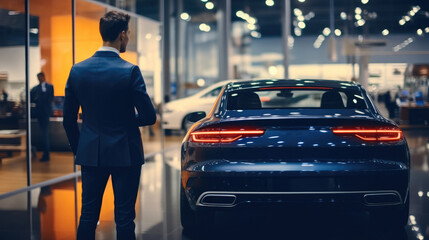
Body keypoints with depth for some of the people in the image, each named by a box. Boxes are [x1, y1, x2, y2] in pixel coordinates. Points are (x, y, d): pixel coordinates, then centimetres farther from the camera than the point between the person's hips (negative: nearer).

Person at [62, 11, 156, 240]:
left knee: (88, 215, 12)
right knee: (124, 217, 4)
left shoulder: (77, 70, -1)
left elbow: (68, 119, 5)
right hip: (124, 153, -4)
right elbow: (149, 116, -12)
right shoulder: (130, 71, -14)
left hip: (90, 153, 4)